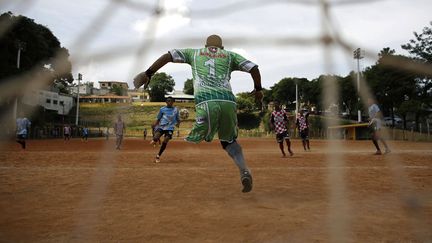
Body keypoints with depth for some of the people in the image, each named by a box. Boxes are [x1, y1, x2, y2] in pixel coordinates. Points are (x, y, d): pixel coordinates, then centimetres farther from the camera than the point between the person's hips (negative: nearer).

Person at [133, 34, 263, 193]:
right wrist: (258, 89, 31)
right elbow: (253, 67, 17)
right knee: (229, 140, 18)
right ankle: (244, 171, -1)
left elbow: (169, 55, 16)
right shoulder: (230, 55, 26)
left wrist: (148, 73, 15)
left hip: (206, 102, -2)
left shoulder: (194, 53, 27)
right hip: (228, 101, 3)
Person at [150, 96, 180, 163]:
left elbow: (178, 119, 12)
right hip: (161, 127, 0)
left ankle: (158, 156, 9)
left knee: (165, 142, -9)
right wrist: (155, 124, -5)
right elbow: (158, 119, 11)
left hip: (169, 128, 0)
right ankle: (154, 139, 12)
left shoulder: (175, 110, 8)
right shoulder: (162, 109, 7)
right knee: (155, 139, -26)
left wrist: (177, 123, -10)